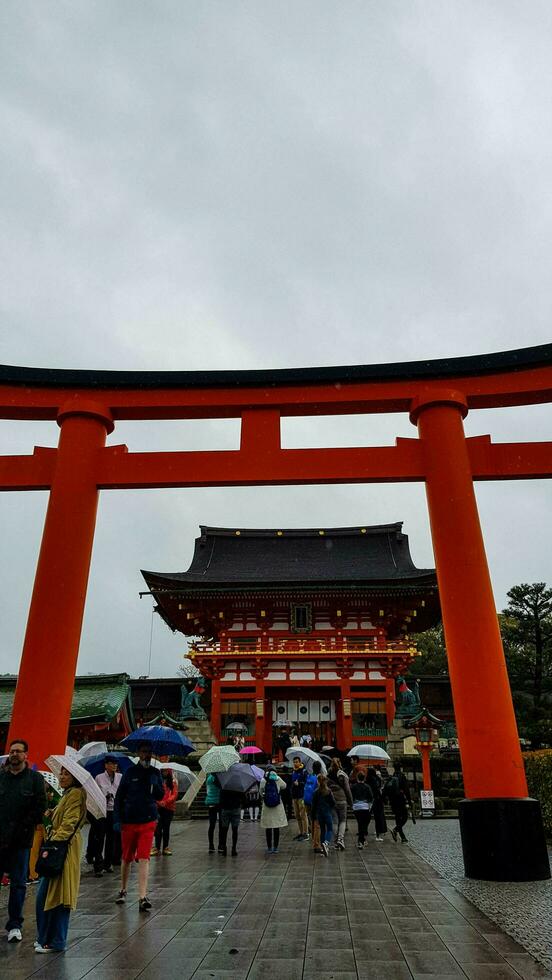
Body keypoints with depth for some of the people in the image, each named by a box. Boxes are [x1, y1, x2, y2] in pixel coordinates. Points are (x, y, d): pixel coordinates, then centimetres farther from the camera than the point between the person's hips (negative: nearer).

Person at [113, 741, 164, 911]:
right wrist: (117, 819, -7)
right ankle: (123, 890, 34)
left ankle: (143, 898, -6)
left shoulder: (155, 773, 4)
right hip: (129, 821, 0)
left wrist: (154, 783, -13)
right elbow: (119, 796, 0)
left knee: (144, 859, -6)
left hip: (148, 822, 0)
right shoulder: (130, 772, -3)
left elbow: (161, 795, 5)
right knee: (127, 858, 13)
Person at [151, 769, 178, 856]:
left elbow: (175, 794, -1)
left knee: (166, 828, 7)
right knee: (158, 828, -4)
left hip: (169, 808, 1)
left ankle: (165, 847, 14)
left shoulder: (173, 782, 6)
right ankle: (157, 847, 4)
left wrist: (166, 802, -13)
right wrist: (159, 802, -17)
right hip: (158, 807, -1)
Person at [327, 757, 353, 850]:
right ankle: (341, 839, -5)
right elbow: (347, 789, -6)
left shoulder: (327, 776, -2)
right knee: (343, 820, 11)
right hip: (342, 801, -2)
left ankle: (336, 841, 13)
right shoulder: (342, 775, -9)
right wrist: (350, 802, 3)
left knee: (334, 822, 11)